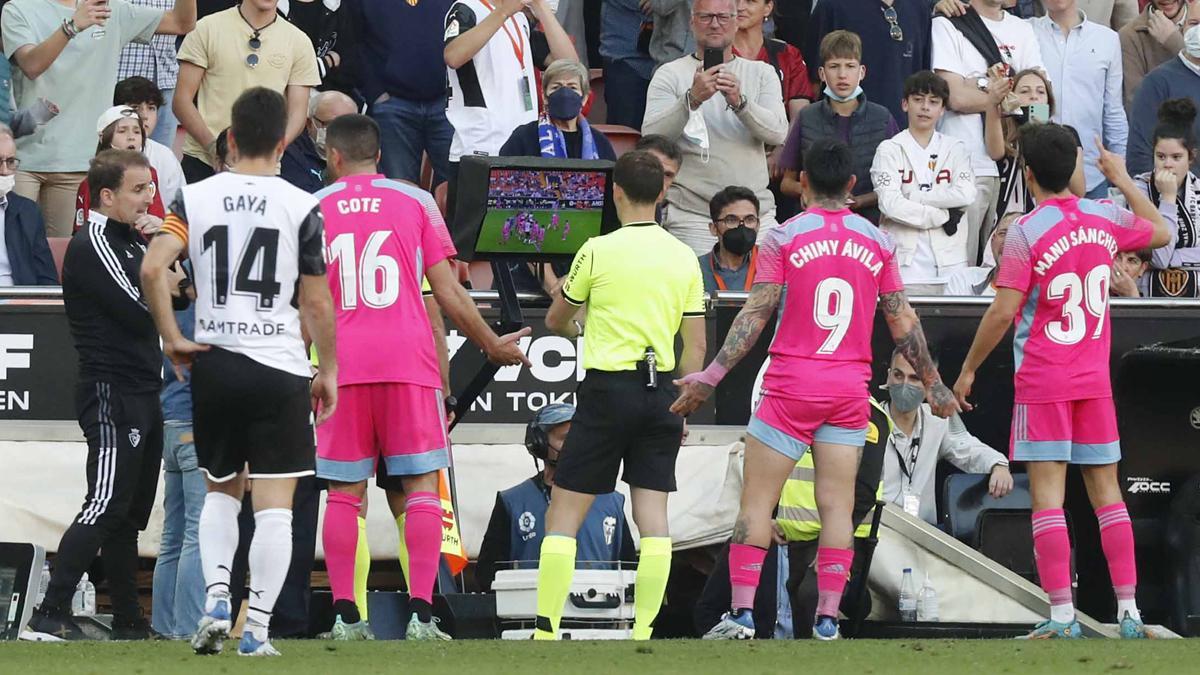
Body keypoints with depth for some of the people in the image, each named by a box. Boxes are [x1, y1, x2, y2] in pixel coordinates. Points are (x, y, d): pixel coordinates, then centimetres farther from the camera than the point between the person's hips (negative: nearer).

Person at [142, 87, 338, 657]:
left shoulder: (195, 197, 2)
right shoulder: (301, 207, -5)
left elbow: (152, 268, -11)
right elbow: (316, 303, -3)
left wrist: (171, 338, 0)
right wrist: (328, 370, 8)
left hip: (214, 363, 3)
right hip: (281, 368, -3)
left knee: (220, 491, 21)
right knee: (274, 504, 0)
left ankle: (216, 595, 3)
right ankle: (258, 627, -4)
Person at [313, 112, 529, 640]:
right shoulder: (414, 201, 5)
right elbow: (448, 291, 4)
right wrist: (492, 345, 17)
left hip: (342, 365, 1)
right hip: (408, 360, -1)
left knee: (344, 492, 6)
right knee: (422, 484, 1)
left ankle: (344, 615, 1)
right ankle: (421, 612, -9)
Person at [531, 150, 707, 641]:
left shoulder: (599, 251, -6)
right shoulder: (684, 258, 5)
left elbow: (555, 320, 9)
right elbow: (695, 346, 7)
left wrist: (576, 329, 31)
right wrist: (683, 408, 16)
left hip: (609, 388, -4)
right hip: (660, 391, 4)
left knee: (562, 519, 1)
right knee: (653, 518, 4)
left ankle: (546, 631, -5)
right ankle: (644, 631, -1)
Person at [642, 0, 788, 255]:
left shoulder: (762, 74, 11)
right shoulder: (670, 75, 5)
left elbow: (778, 132, -5)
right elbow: (651, 137, -10)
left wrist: (740, 102, -23)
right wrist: (692, 99, -25)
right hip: (692, 215, -2)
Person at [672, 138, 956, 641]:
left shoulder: (783, 237, -3)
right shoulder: (877, 241, 6)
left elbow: (755, 314, -8)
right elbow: (903, 323, 9)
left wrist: (711, 376, -6)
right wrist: (933, 385, 20)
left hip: (791, 385, -3)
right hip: (850, 390, 3)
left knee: (756, 500, 1)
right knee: (837, 505, 4)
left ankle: (741, 613, -6)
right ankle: (827, 617, -2)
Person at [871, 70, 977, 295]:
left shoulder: (955, 149, 12)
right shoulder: (890, 150, 6)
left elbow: (966, 195, -4)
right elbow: (890, 204, -7)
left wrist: (912, 197, -6)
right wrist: (944, 216, -6)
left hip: (949, 265, 2)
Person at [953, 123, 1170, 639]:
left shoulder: (1026, 233, -12)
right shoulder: (1104, 219, 3)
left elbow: (1002, 311, -14)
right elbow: (1161, 232, 23)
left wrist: (968, 370, -4)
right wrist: (1123, 181, 31)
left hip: (1042, 382, -5)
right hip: (1095, 381, 5)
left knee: (1047, 494, -4)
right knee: (1106, 492, 8)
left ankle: (1062, 615, -11)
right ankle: (1129, 610, 5)